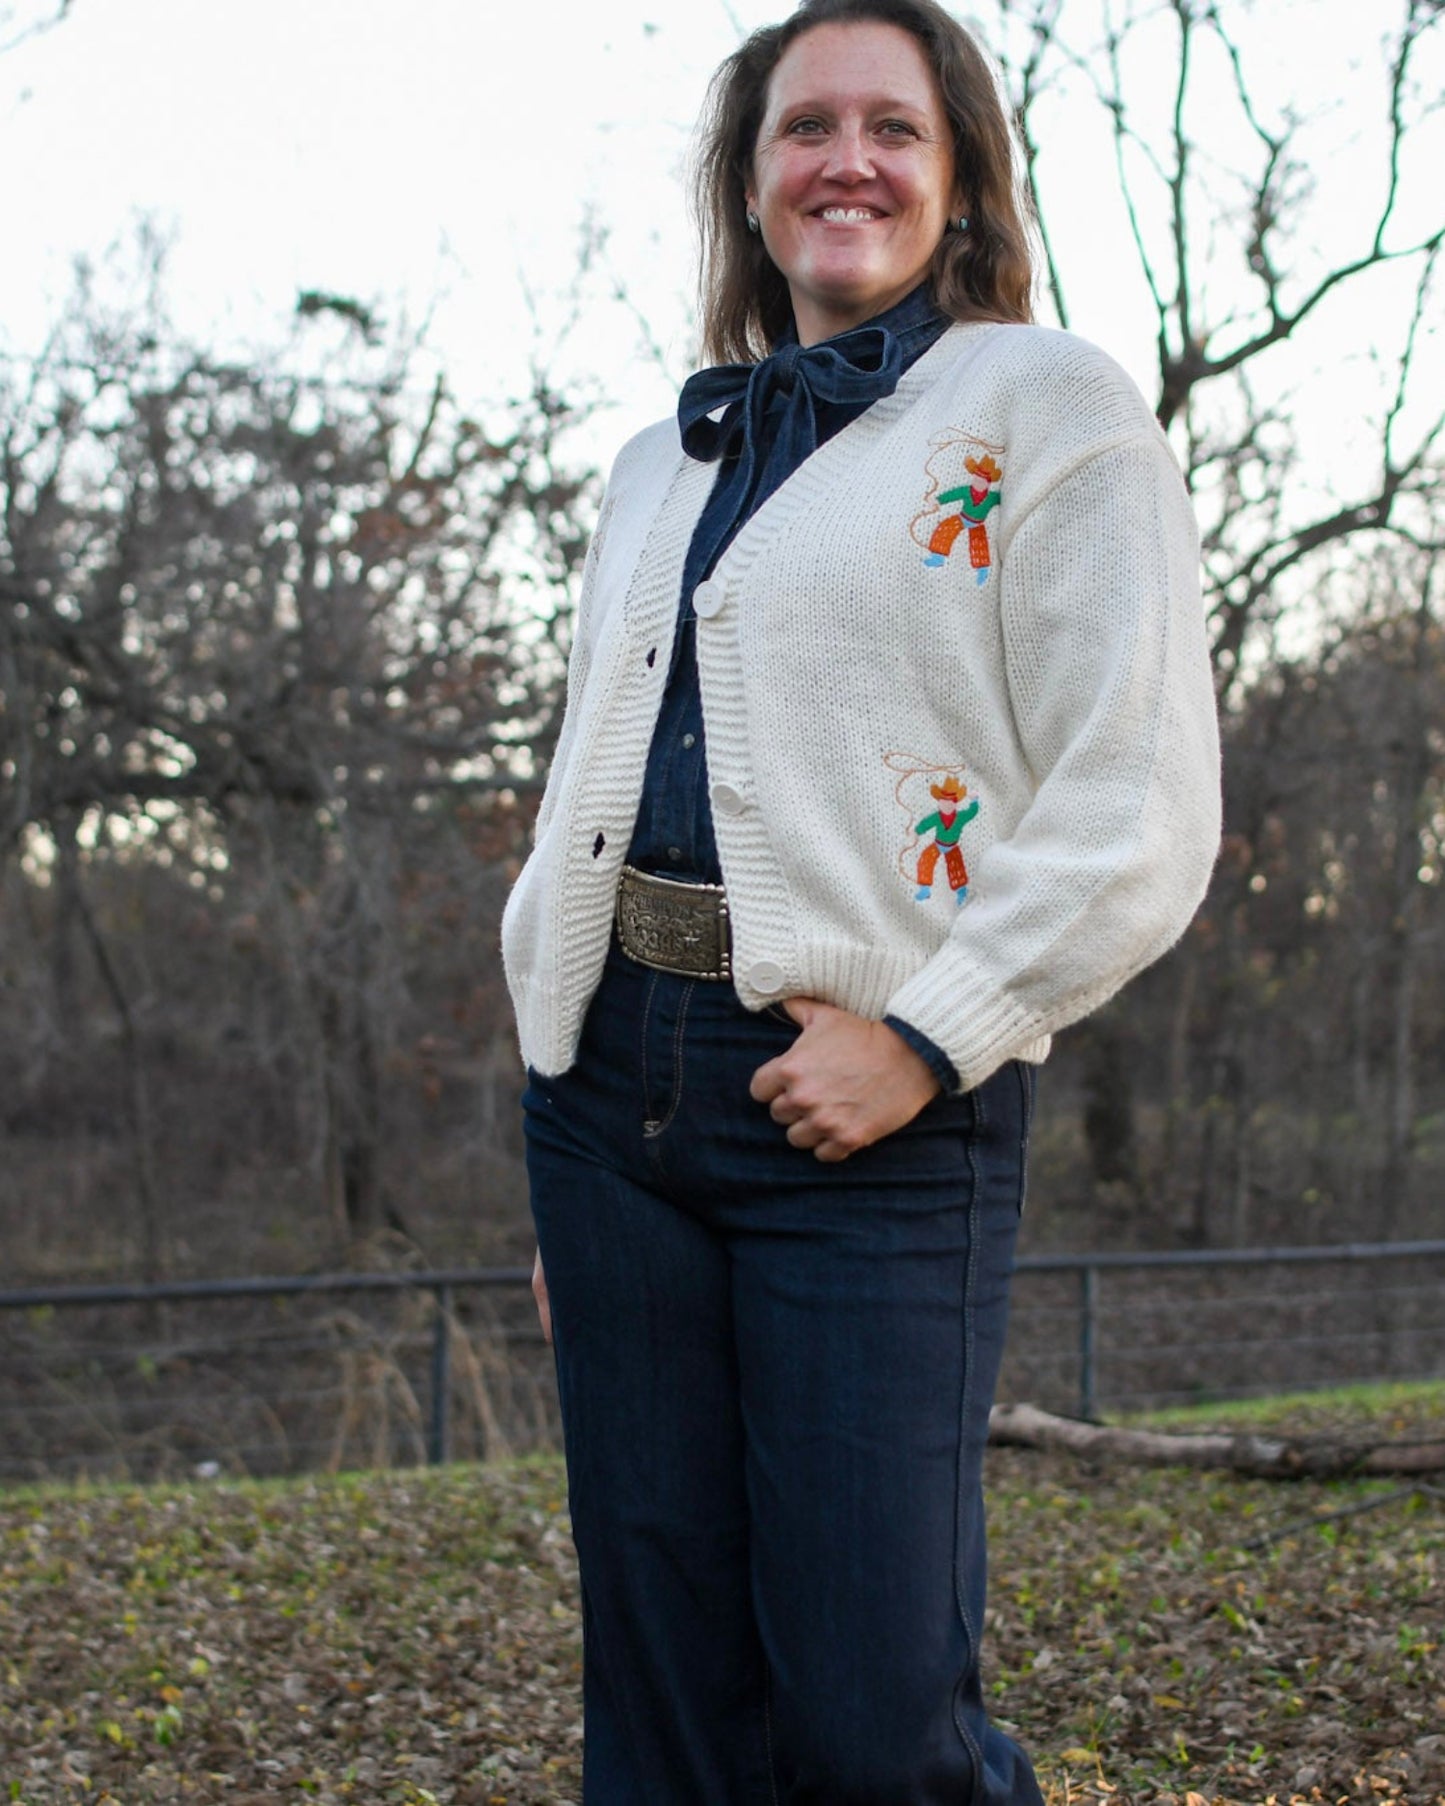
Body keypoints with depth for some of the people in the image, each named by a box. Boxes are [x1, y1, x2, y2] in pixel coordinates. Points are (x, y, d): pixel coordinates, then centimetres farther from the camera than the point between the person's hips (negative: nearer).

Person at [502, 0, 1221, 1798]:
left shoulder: (1051, 410, 3)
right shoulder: (660, 464, 21)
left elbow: (1136, 812, -6)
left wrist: (924, 1041, -14)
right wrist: (561, 1134, 17)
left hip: (873, 1108, -5)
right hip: (616, 1078, 6)